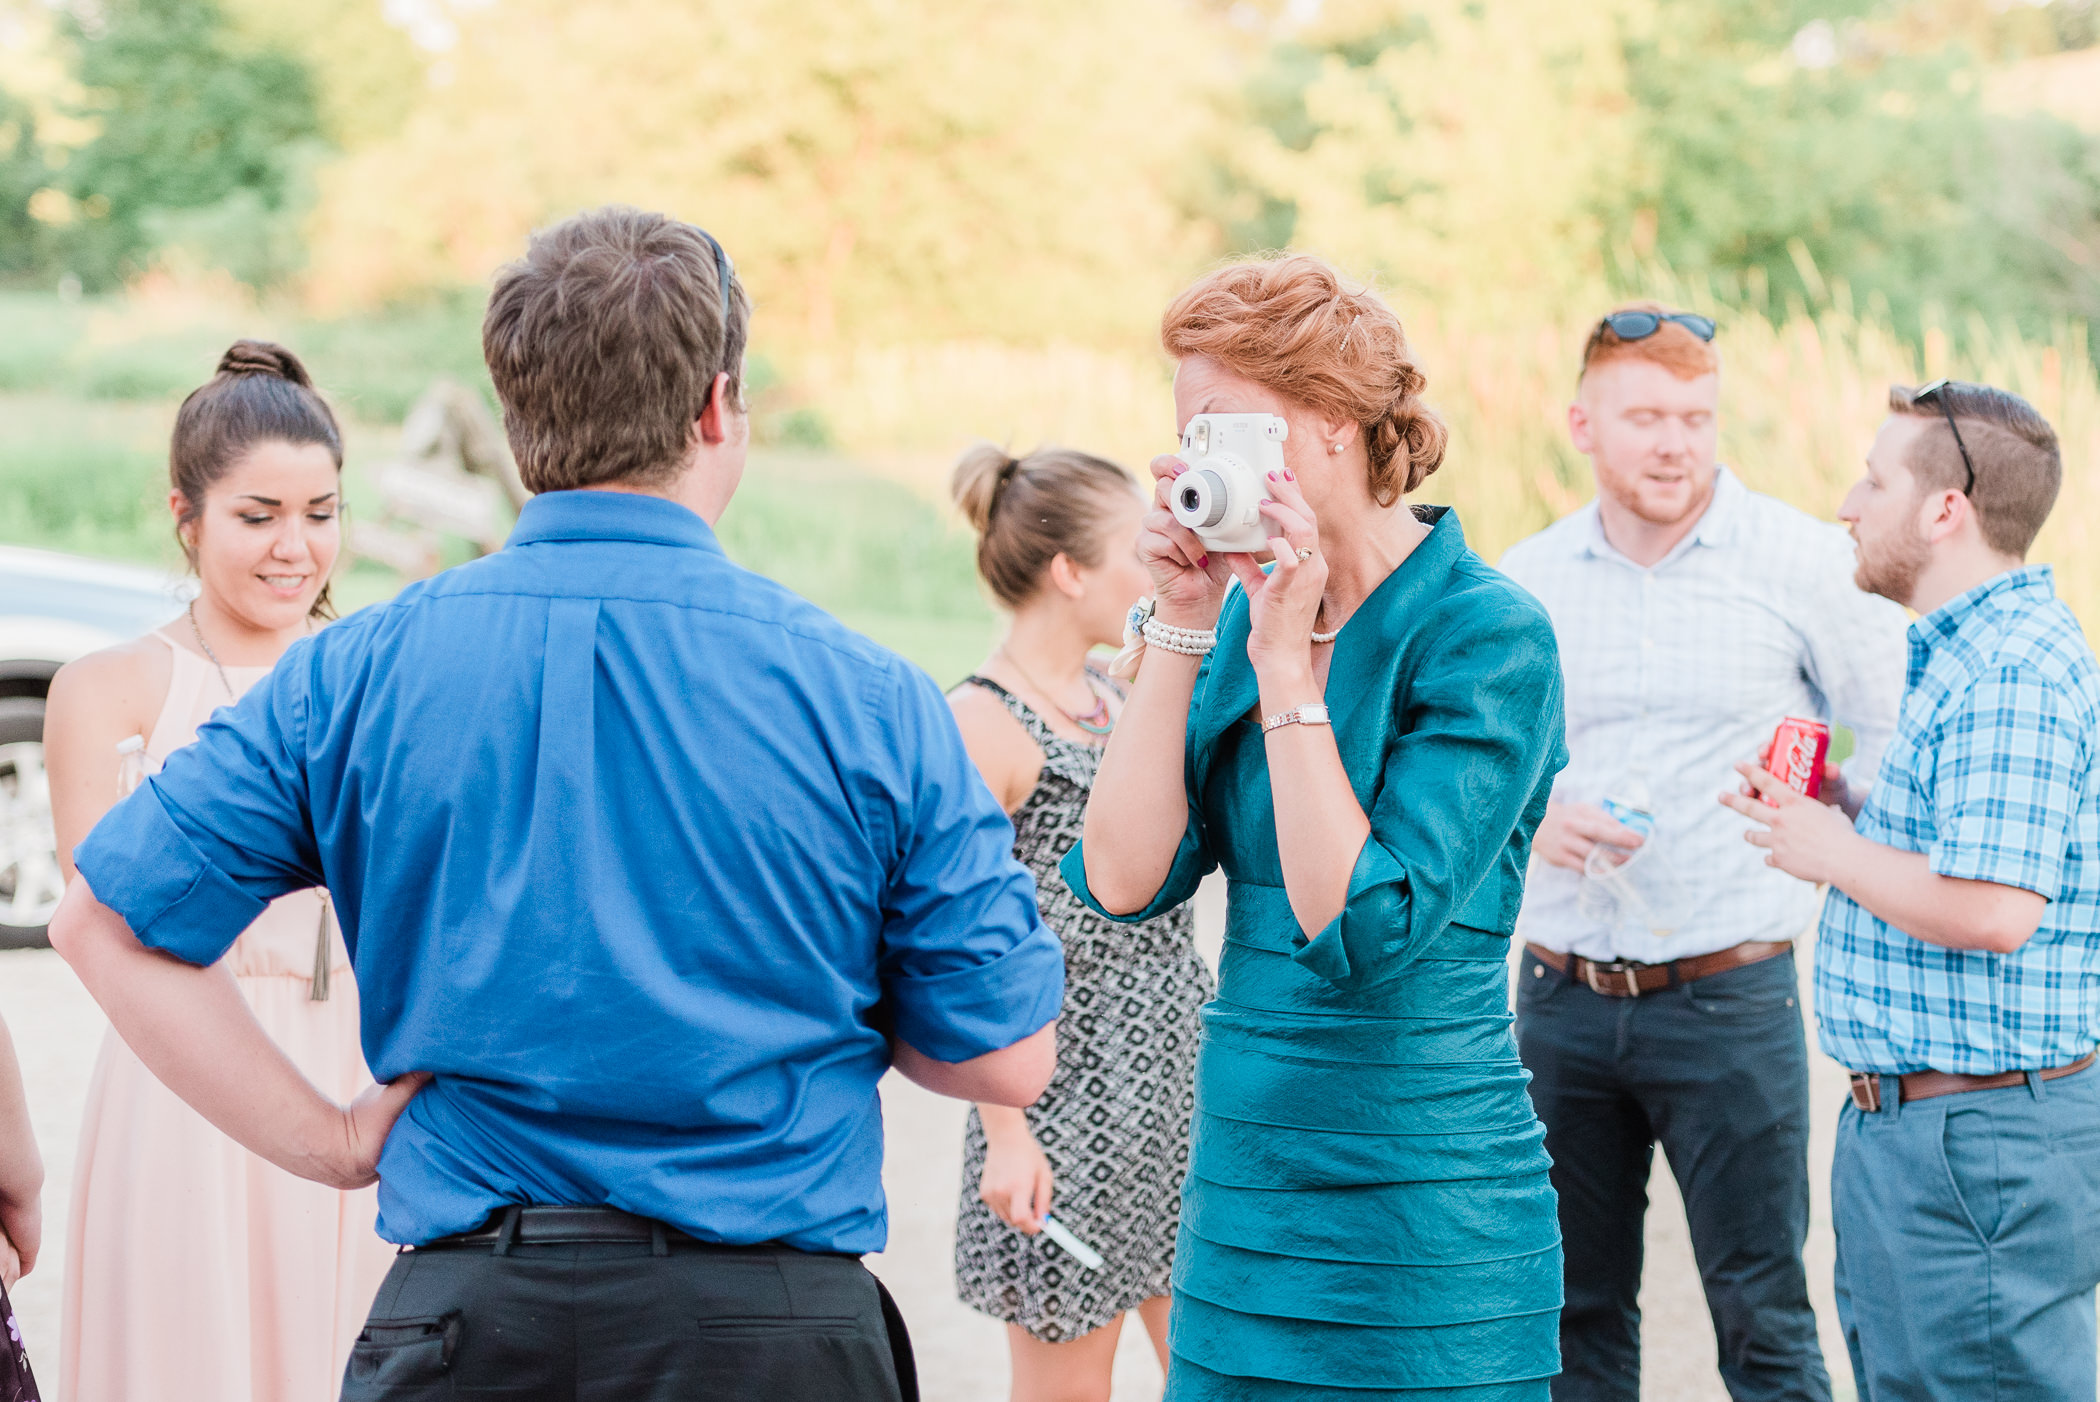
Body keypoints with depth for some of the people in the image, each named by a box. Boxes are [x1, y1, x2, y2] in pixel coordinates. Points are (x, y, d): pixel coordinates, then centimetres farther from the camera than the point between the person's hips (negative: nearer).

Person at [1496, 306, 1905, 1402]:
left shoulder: (1803, 561, -3)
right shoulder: (1523, 581, 6)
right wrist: (1531, 824, -4)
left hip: (1729, 998, -3)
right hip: (1563, 998, 3)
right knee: (1574, 1310, 10)